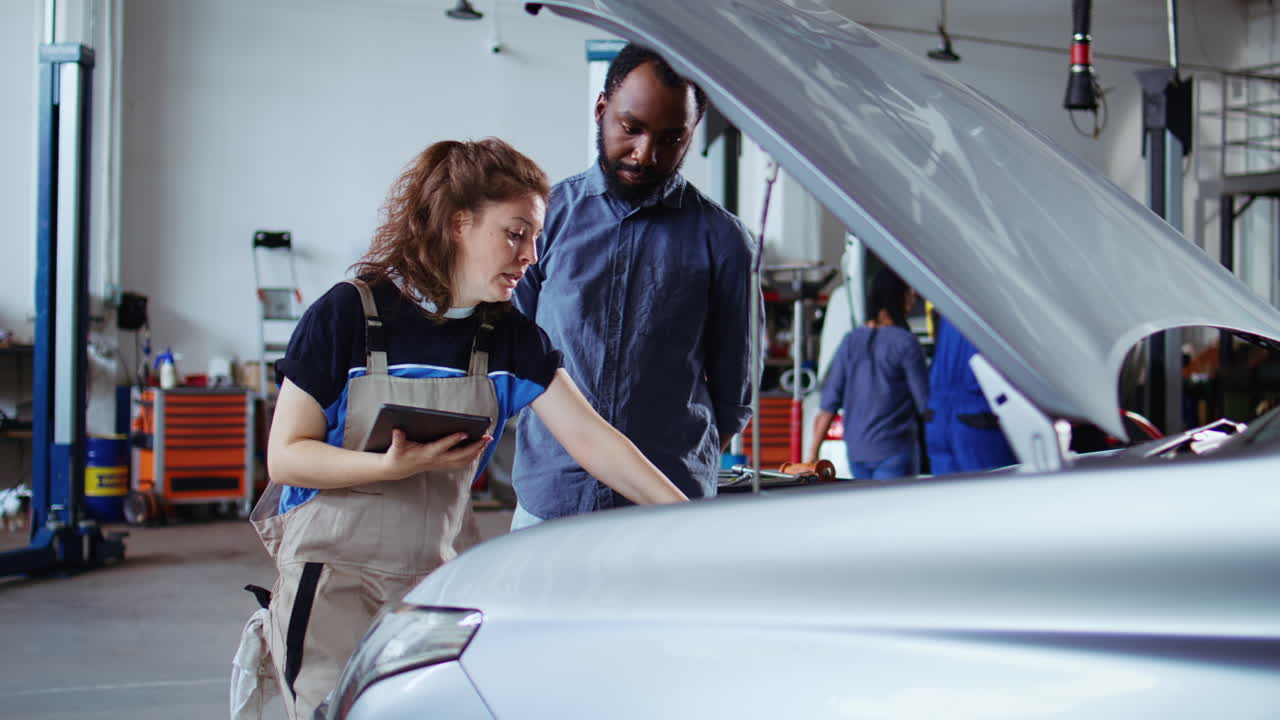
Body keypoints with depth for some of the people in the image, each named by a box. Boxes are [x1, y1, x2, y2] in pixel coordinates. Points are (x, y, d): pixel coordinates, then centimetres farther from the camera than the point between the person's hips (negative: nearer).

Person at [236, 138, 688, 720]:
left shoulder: (509, 337, 4)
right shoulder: (347, 314, -9)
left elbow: (591, 439, -1)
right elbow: (285, 455, -9)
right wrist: (396, 466, -23)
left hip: (443, 579, 4)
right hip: (335, 578, -4)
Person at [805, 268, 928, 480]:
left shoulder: (851, 341, 6)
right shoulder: (905, 343, -9)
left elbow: (828, 406, 4)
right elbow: (926, 405, -7)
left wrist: (812, 454, 6)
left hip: (855, 451, 6)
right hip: (894, 450, -6)